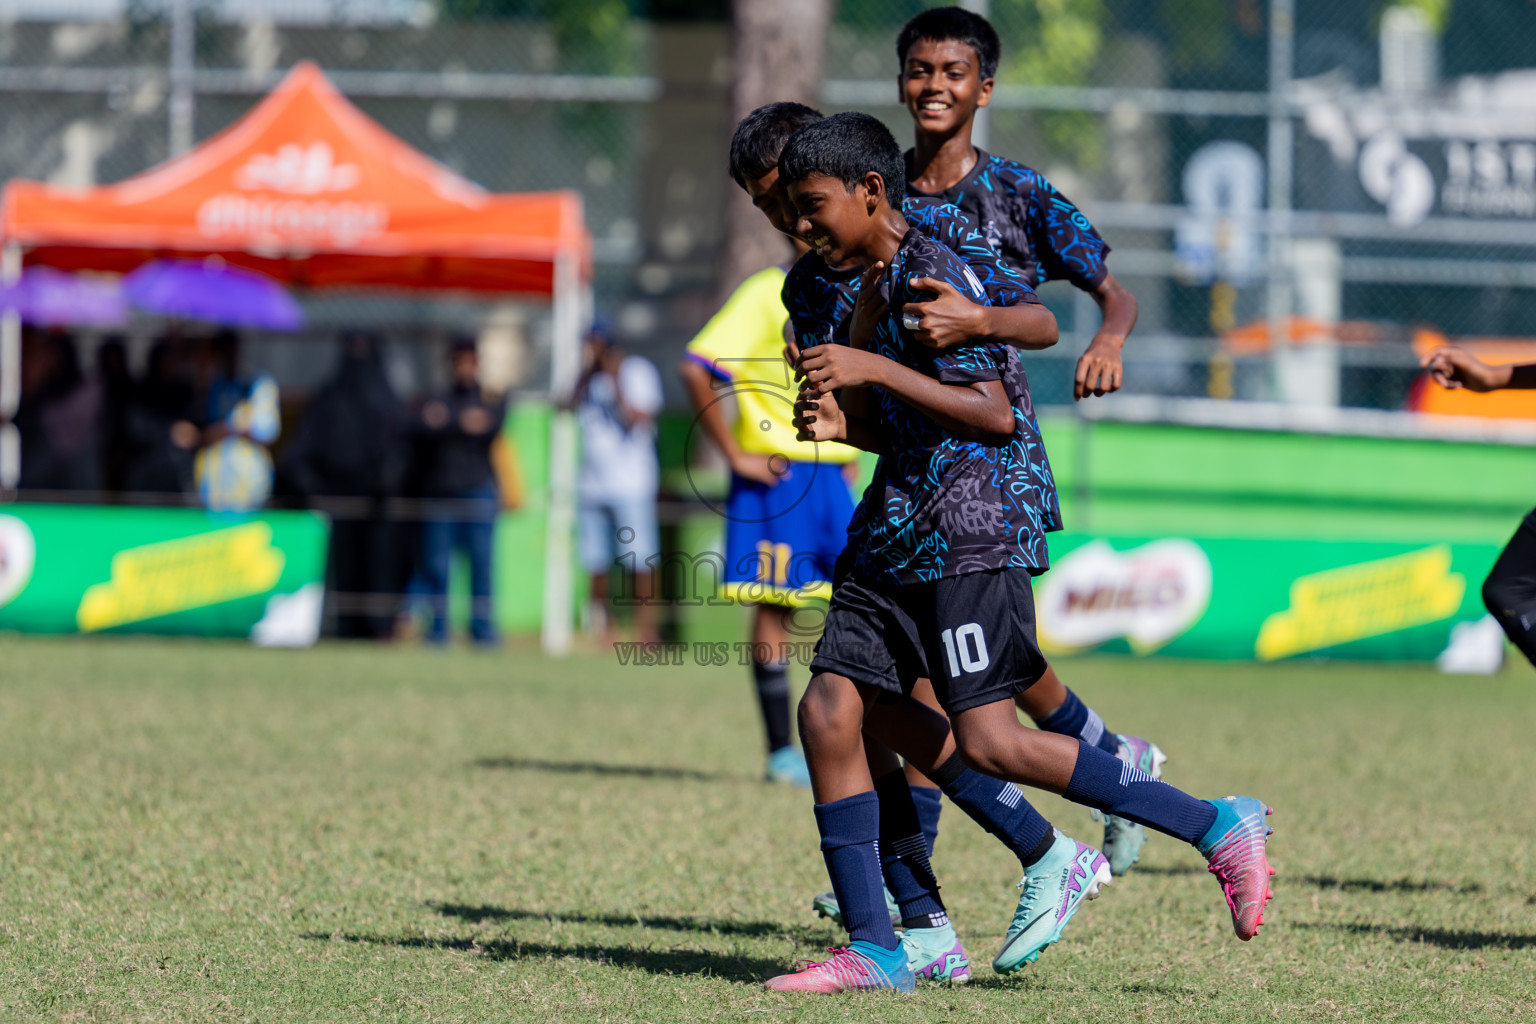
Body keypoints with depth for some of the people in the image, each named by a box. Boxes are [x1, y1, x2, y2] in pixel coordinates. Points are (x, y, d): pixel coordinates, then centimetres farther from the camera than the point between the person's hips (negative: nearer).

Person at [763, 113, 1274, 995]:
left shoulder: (931, 275, -11)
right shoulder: (878, 285, 18)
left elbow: (993, 413, -18)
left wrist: (874, 370, -19)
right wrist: (845, 425, 7)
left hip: (974, 531, -10)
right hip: (900, 532, 10)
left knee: (989, 741, -12)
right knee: (831, 713, 0)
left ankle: (1220, 829, -3)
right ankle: (874, 949, 4)